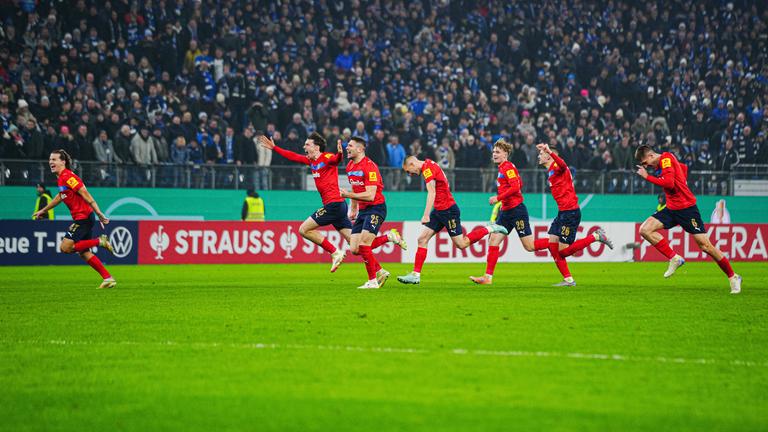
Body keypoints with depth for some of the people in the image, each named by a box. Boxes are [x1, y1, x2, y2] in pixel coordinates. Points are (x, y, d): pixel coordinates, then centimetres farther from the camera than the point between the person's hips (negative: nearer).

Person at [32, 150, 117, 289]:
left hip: (83, 217, -10)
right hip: (81, 218, 10)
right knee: (84, 253, 10)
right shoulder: (61, 178, 15)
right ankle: (108, 278, 10)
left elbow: (86, 195, -20)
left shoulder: (67, 177, -16)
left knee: (65, 247, -11)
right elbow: (60, 196, 32)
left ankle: (100, 241, -7)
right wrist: (43, 211, 41)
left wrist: (99, 214, -25)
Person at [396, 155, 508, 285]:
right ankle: (415, 274, 2)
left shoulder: (427, 168, -15)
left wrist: (426, 215, -29)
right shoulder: (429, 165, 14)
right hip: (439, 210, 10)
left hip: (448, 210, -10)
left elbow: (432, 193, -25)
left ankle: (489, 229, 9)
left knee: (461, 244, -4)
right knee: (422, 239, 2)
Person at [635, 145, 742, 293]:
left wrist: (647, 176, -17)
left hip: (686, 208, -9)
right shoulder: (665, 161, 13)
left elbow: (669, 183, -26)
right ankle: (674, 259, -3)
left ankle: (733, 277, 6)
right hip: (671, 209, 9)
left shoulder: (666, 158, -13)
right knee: (645, 229, -7)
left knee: (705, 246, -7)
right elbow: (684, 168, 30)